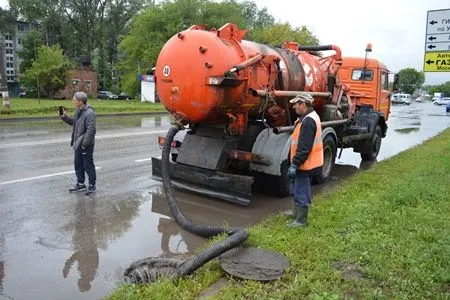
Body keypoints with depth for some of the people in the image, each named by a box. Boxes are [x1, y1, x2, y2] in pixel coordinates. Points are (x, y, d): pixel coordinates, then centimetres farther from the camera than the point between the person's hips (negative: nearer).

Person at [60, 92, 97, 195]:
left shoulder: (89, 113, -21)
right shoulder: (78, 111, 10)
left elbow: (91, 130, -24)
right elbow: (73, 122, 20)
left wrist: (85, 143, -21)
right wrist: (64, 116, 6)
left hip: (86, 145, -9)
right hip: (78, 144, 9)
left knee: (88, 166, 3)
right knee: (78, 165, 18)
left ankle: (92, 186, 16)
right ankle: (80, 184, 31)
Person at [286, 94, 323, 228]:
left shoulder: (308, 121, -23)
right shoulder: (307, 117, 12)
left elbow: (304, 147, -27)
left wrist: (294, 164, -25)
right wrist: (295, 163, 22)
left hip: (305, 164, -11)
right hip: (304, 163, 11)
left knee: (301, 193, 0)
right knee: (296, 190, 23)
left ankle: (301, 221, 11)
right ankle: (296, 213, 39)